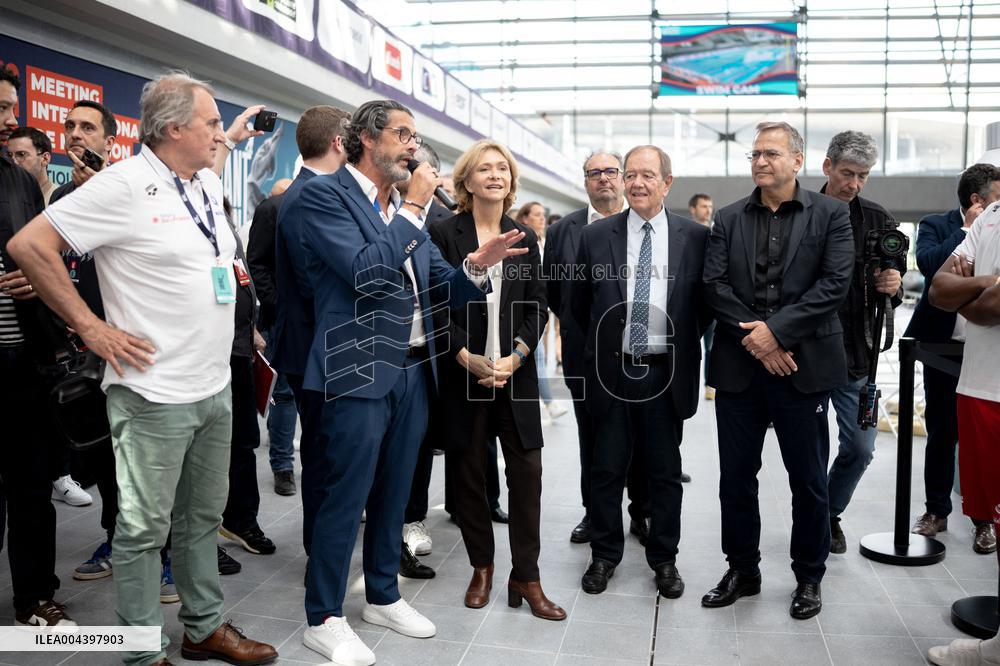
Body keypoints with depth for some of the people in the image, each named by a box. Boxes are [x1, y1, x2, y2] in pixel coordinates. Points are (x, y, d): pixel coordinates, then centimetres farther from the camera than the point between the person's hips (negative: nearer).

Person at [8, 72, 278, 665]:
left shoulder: (207, 185, 11)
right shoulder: (125, 184, -13)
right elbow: (29, 244, -14)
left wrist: (229, 143, 27)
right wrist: (90, 325, -13)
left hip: (216, 388, 8)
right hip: (155, 395, -8)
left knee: (203, 517, 18)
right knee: (145, 527, 6)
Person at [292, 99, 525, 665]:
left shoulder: (407, 209, 14)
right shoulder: (324, 195, -7)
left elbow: (442, 288, 12)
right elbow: (366, 272, -21)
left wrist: (477, 265, -9)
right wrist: (414, 209, -14)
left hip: (414, 369, 7)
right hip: (359, 371, -7)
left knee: (394, 492, 17)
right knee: (345, 496, 1)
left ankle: (384, 597, 33)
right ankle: (324, 617, 18)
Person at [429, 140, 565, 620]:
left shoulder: (524, 237, 10)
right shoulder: (445, 234, -1)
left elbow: (538, 306, 6)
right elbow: (438, 305, -5)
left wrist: (515, 357, -8)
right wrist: (468, 358, -14)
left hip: (516, 371, 2)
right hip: (463, 371, -2)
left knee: (527, 471, 0)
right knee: (469, 472, 6)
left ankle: (525, 577, 12)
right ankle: (481, 567, 24)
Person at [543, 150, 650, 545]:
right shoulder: (563, 230, 5)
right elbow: (551, 287, 11)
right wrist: (573, 323, 9)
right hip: (586, 354, 2)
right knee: (591, 438, 11)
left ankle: (641, 513, 23)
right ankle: (594, 512, 25)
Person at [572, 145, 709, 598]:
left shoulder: (695, 237, 0)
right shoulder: (596, 236, 1)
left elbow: (706, 303, 8)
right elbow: (580, 304, 10)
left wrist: (685, 343, 5)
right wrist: (604, 342, 10)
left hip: (667, 374, 0)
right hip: (612, 371, 0)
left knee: (665, 472, 11)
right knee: (606, 469, 9)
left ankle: (664, 559, 27)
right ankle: (604, 555, 26)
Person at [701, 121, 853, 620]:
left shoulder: (830, 215, 2)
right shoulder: (729, 219, 9)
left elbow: (835, 283, -9)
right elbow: (715, 284, -1)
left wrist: (776, 330, -16)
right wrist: (752, 338, -13)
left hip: (803, 365, -2)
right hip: (739, 367, 2)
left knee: (808, 481, 9)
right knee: (736, 477, 10)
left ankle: (809, 578, 27)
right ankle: (742, 570, 28)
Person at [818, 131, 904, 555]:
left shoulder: (877, 220, 4)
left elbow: (892, 291, 9)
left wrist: (893, 287, -14)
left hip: (855, 354, 3)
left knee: (861, 447, 8)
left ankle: (829, 513, 32)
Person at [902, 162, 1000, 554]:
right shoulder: (936, 226, -2)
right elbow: (929, 264, -22)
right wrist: (967, 230, -15)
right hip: (945, 347, -1)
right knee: (941, 434, 10)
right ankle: (937, 511, 23)